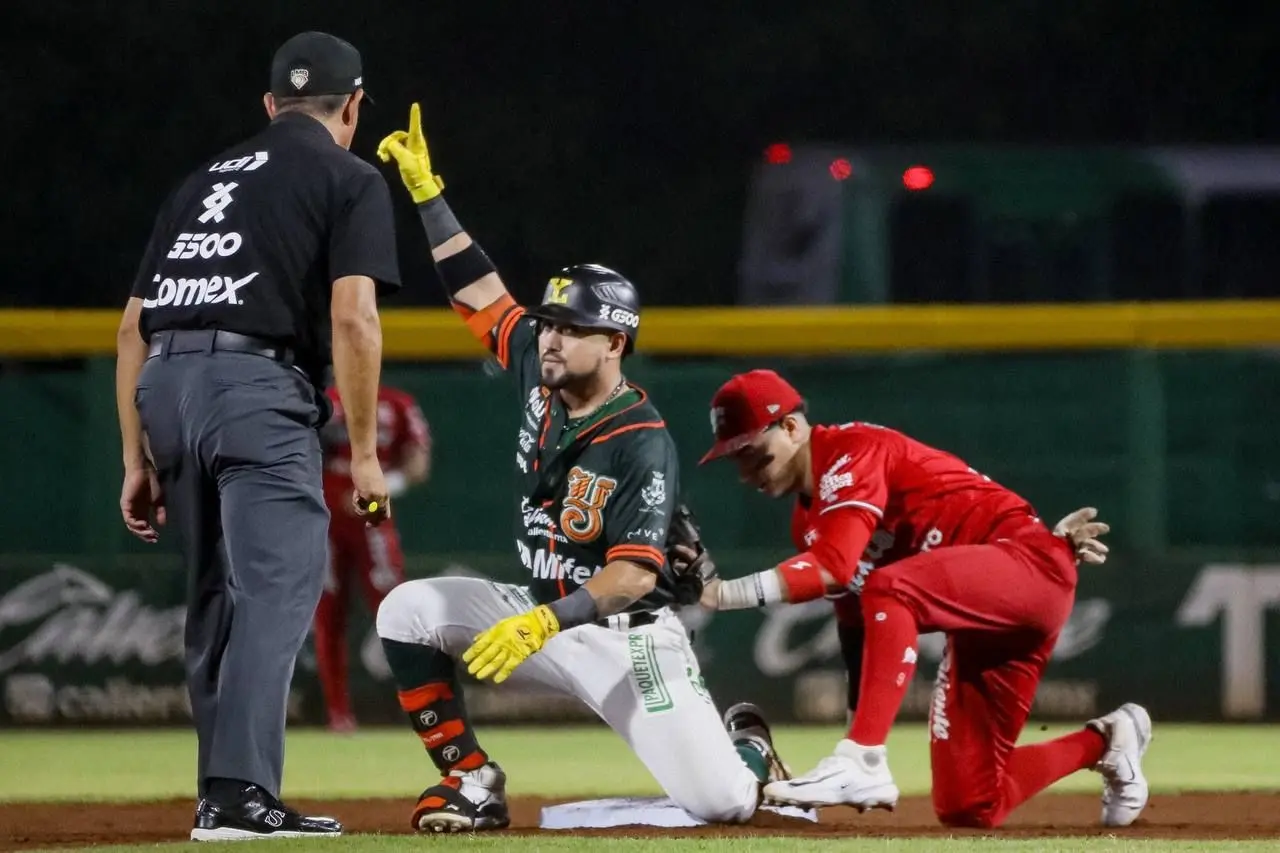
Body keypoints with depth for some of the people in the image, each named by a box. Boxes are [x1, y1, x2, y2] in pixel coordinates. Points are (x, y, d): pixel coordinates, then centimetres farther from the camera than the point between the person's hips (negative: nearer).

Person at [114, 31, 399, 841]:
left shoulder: (203, 181, 24)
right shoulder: (350, 179, 7)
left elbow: (134, 328, 19)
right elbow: (353, 317, -8)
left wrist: (139, 460, 20)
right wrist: (364, 452, -5)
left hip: (165, 385, 7)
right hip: (258, 387, -7)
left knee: (218, 596, 17)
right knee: (277, 590, -11)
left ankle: (222, 796, 18)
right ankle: (240, 793, -24)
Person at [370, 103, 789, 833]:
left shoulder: (643, 446, -24)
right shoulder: (541, 375, -3)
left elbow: (636, 575, -30)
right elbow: (479, 292, 3)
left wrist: (546, 623, -43)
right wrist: (427, 193, -5)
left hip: (628, 635, -6)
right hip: (545, 614, 6)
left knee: (722, 804, -17)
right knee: (409, 612, -15)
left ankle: (742, 746, 23)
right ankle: (472, 783, -6)